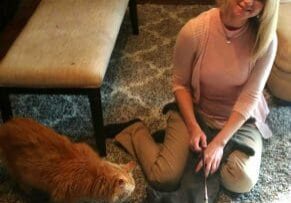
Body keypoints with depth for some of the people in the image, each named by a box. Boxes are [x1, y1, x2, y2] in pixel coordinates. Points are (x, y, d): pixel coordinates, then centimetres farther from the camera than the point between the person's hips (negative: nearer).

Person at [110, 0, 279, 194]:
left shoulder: (266, 39, -20)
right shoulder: (194, 30, -22)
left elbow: (250, 97, -16)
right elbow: (180, 84, -9)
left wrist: (220, 142, -20)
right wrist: (193, 127, -17)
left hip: (241, 117, 2)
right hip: (195, 110, -1)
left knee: (242, 183, -20)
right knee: (164, 179, -14)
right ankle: (137, 131, 16)